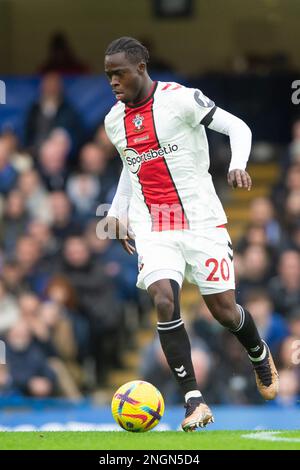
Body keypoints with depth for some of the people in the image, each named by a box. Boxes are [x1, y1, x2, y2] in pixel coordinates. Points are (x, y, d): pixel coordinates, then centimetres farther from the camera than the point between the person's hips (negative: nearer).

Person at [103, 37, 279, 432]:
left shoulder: (180, 99, -10)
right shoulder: (114, 121, 8)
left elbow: (238, 128, -8)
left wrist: (238, 165, -26)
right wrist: (118, 212, 20)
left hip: (201, 221, -3)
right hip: (152, 228, 4)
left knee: (224, 311, 1)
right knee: (164, 301, -19)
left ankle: (260, 356, 37)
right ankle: (194, 402, -17)